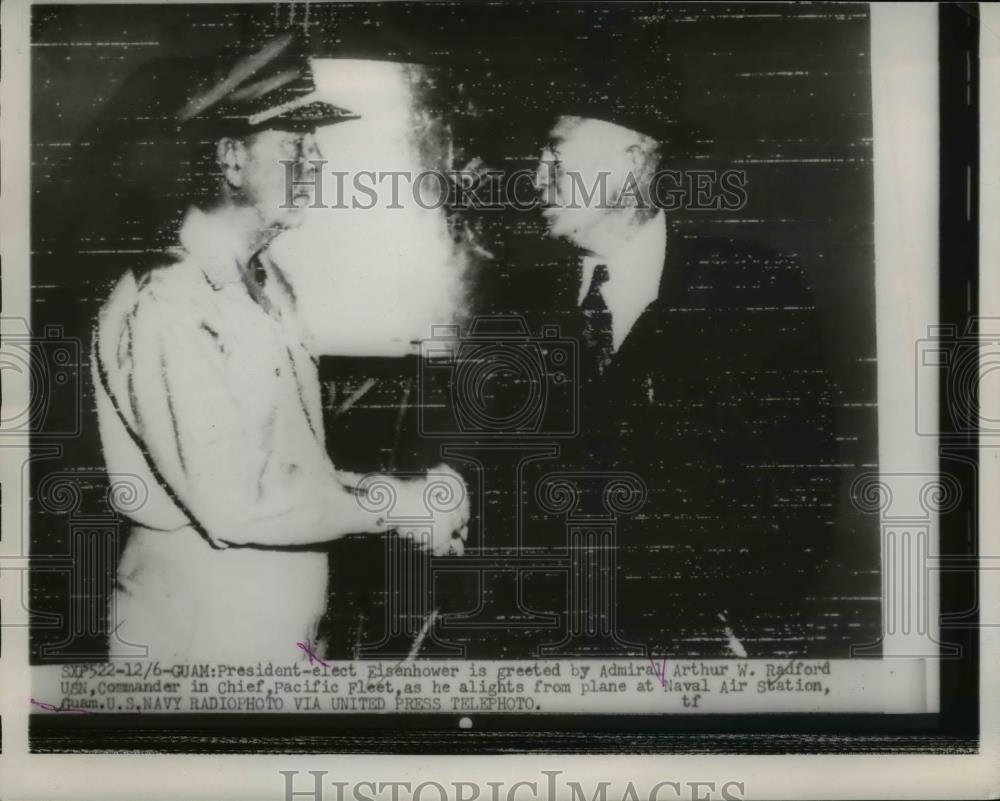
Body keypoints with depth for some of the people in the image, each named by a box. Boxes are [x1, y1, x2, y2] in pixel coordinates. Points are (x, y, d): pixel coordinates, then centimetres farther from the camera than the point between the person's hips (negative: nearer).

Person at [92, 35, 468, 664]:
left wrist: (415, 505, -2)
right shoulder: (167, 304, -20)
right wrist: (396, 502, -16)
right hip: (206, 633, -8)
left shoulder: (268, 284, 8)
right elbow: (234, 506, -25)